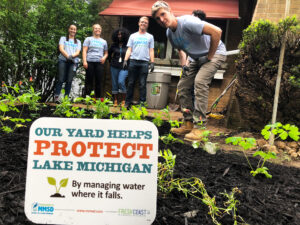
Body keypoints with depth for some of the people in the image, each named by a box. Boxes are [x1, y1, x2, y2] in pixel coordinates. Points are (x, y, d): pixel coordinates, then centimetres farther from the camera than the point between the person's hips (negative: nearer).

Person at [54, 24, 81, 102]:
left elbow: (78, 52, 9)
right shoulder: (63, 38, 18)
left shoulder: (78, 41, 23)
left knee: (69, 80, -7)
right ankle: (56, 96, -12)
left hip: (73, 61, 2)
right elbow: (61, 49, 2)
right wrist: (67, 56, -15)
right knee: (61, 79, -13)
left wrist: (72, 56, -14)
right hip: (63, 60, -2)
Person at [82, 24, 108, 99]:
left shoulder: (104, 41, 20)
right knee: (89, 80, -3)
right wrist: (84, 61, -9)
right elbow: (84, 51, 4)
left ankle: (98, 98, 3)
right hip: (90, 62, -2)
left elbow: (106, 53, 23)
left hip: (99, 63, 2)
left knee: (98, 81, -1)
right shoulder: (88, 39, 12)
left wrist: (104, 57, -1)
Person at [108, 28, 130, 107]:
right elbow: (109, 53, 25)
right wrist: (110, 61, 17)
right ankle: (115, 101, 12)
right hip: (114, 67, 4)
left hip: (124, 67, -4)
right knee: (114, 83, 4)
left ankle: (123, 100, -10)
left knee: (121, 82, -20)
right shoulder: (114, 45, 9)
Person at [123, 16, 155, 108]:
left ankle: (142, 103, -1)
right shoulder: (133, 36, 17)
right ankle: (128, 102, 6)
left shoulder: (150, 37, 15)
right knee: (131, 83, 2)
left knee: (142, 84, -4)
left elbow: (151, 51, 10)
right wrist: (125, 60, -2)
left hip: (144, 62, -1)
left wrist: (152, 63, -2)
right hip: (133, 61, 1)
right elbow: (129, 49, 11)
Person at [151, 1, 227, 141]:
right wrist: (184, 64, 2)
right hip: (196, 58, 9)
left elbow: (216, 31, -33)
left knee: (200, 81, -28)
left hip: (215, 53, -9)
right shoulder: (169, 33, 0)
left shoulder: (187, 22, -27)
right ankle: (188, 123, 10)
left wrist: (209, 56, -24)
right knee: (182, 86, 1)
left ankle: (199, 128, -27)